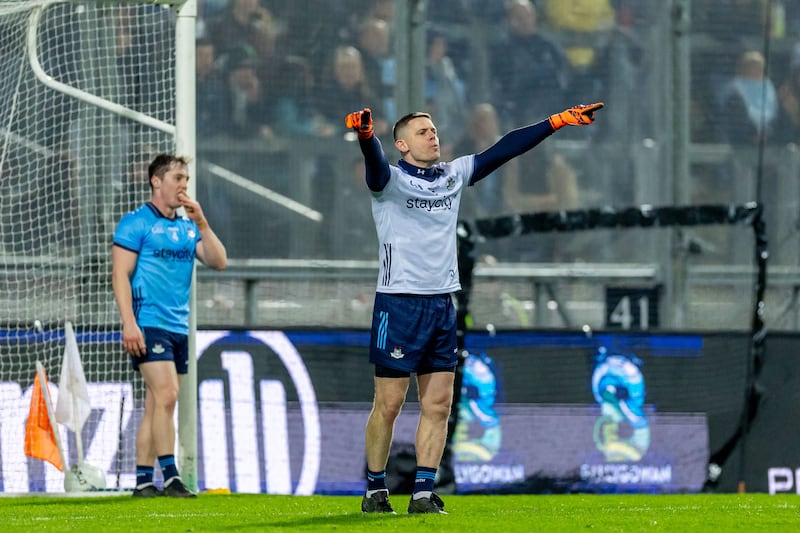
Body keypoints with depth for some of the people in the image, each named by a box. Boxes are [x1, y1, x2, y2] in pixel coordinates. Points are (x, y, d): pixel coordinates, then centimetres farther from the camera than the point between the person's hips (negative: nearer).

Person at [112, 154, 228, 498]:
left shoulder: (187, 227, 16)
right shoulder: (136, 223, -3)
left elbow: (219, 262, 8)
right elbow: (120, 275, -8)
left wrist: (201, 223, -3)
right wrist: (129, 323, -17)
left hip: (178, 327, 7)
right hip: (148, 324, -7)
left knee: (156, 405, 6)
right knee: (166, 395, -17)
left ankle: (143, 480, 8)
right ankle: (170, 477, -17)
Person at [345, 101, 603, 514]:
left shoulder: (454, 174, 13)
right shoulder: (391, 179, -5)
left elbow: (503, 150, 13)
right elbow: (375, 164, -26)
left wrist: (557, 122, 10)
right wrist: (365, 135, -49)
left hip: (442, 305, 6)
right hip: (399, 304, -6)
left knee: (438, 404, 2)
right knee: (388, 405, -3)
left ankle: (423, 492, 6)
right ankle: (375, 490, 7)